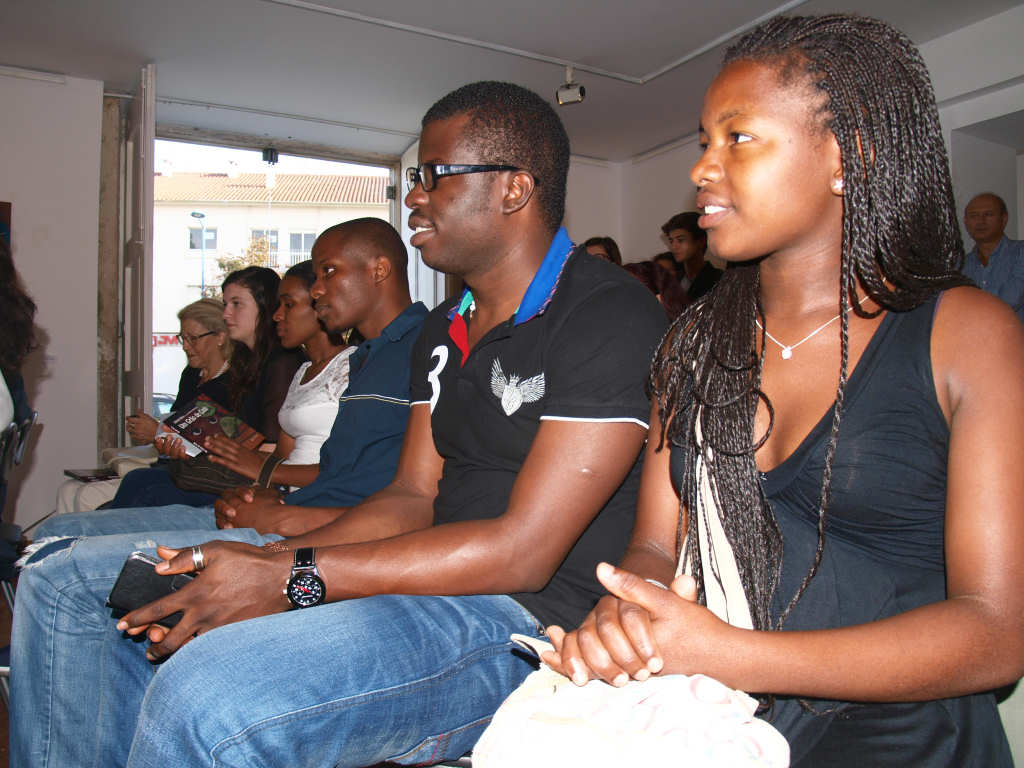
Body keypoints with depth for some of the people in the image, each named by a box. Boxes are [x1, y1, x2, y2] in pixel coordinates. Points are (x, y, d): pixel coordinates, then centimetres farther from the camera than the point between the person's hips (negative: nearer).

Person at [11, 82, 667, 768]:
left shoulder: (611, 317, -13)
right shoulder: (445, 330, 16)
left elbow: (523, 551, -19)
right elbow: (413, 498, 10)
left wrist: (292, 577, -18)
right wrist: (266, 564, -6)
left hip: (525, 614, -8)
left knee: (203, 701, -34)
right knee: (66, 580, 8)